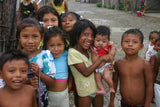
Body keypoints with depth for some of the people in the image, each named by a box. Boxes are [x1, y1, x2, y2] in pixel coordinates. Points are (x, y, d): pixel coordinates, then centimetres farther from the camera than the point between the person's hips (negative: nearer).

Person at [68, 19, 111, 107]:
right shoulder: (73, 52, -20)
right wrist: (101, 58, -21)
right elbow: (86, 72, -23)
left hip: (98, 88, 5)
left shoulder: (90, 49, -2)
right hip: (85, 93, -5)